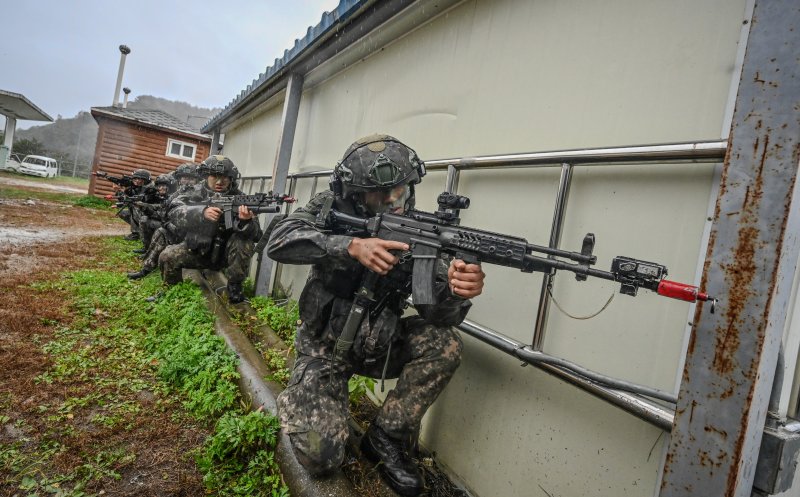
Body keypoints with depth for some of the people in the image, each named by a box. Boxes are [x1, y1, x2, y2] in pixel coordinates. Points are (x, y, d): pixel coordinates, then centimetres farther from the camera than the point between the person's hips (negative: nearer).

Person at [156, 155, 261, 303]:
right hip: (198, 250, 2)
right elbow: (175, 212, -24)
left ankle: (235, 286, -11)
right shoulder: (196, 193, -5)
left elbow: (256, 234, -22)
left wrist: (245, 221, -46)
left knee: (244, 240, -28)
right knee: (168, 257, -19)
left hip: (225, 253, -2)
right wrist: (202, 212, -42)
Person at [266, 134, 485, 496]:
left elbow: (438, 313, -16)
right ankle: (300, 403, 18)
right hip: (324, 347, -2)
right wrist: (352, 246, -40)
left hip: (376, 345, 3)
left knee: (444, 345, -22)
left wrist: (456, 290, -40)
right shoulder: (331, 210, -12)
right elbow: (279, 242, -28)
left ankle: (386, 438, -4)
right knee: (319, 456, -17)